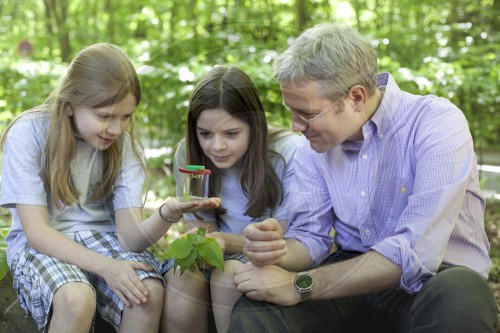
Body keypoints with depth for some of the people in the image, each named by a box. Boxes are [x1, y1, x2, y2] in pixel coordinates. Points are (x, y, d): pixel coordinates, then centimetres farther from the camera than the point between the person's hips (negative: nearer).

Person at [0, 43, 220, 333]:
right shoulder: (28, 134, -13)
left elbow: (130, 236, -12)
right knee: (77, 298, -35)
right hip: (41, 245, -2)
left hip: (102, 238, 3)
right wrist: (105, 266, -30)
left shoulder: (125, 143, -4)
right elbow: (36, 231, -17)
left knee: (151, 292, -28)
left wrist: (167, 214, -35)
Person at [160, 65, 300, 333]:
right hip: (220, 255, 3)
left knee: (228, 277, -32)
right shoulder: (188, 154, -7)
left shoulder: (289, 153, -19)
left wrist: (226, 241, -33)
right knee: (181, 280, -28)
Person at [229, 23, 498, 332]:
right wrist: (278, 250, -24)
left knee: (459, 294, -37)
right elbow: (311, 236, 1)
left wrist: (299, 285, -27)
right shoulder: (314, 144, 0)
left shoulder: (438, 125, -19)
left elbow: (415, 252, -28)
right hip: (355, 278, 3)